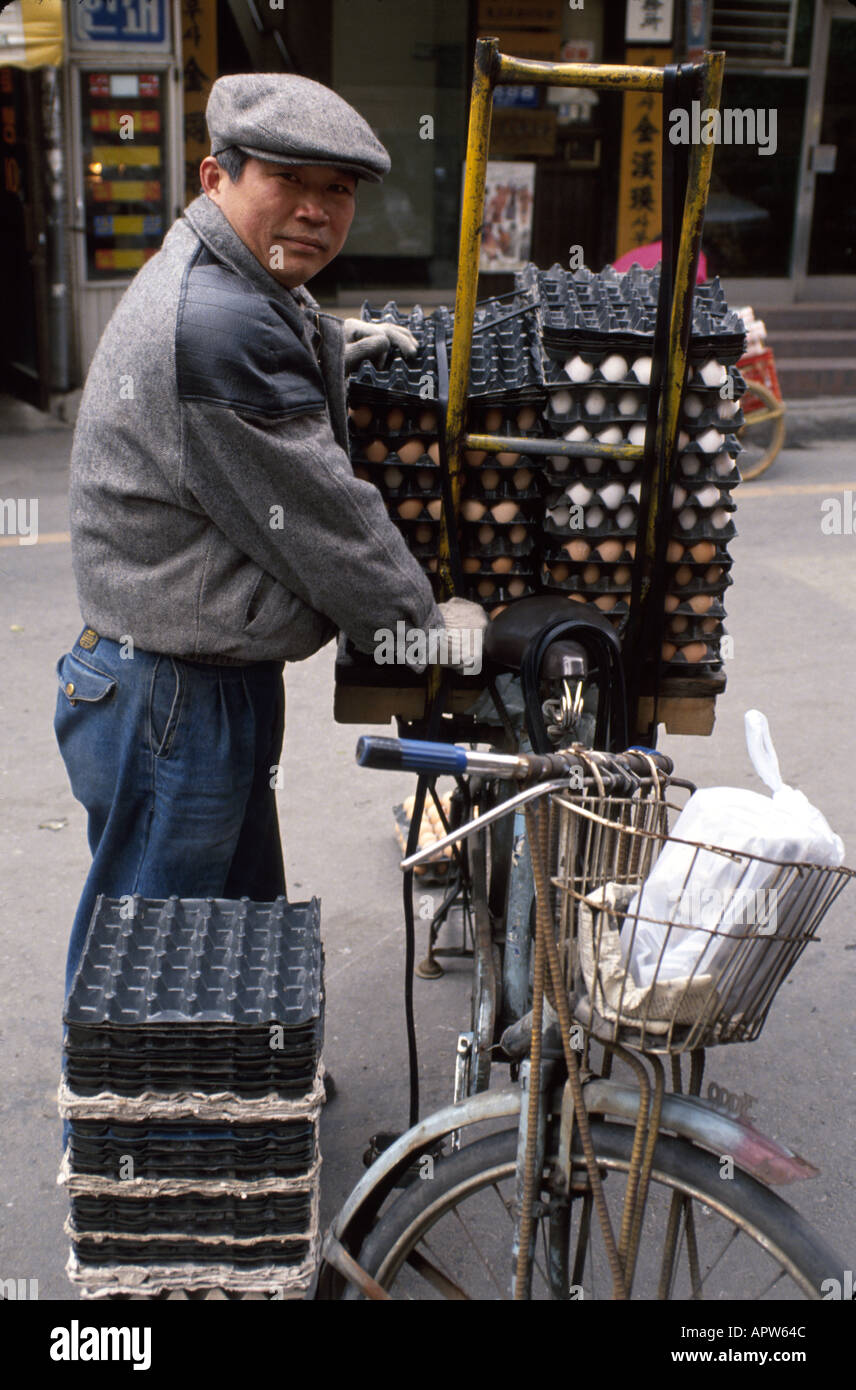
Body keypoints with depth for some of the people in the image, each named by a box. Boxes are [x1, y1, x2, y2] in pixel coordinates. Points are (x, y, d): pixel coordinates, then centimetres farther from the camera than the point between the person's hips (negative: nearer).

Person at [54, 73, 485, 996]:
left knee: (244, 929, 25)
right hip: (175, 701, -11)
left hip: (209, 683, 11)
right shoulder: (215, 326, -25)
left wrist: (324, 346, 30)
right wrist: (423, 619, -6)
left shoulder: (214, 287, 10)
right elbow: (320, 521, -20)